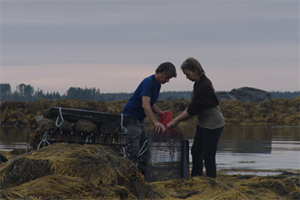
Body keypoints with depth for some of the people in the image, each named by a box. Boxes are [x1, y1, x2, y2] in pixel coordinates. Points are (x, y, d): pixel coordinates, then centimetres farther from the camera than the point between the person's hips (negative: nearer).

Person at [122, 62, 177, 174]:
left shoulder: (157, 84, 10)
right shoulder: (148, 82, -21)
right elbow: (145, 105, -33)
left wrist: (161, 113, 4)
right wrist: (155, 122, -42)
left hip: (140, 119, 10)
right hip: (131, 118, -10)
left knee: (144, 149, 9)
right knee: (133, 151, -12)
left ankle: (144, 173, 12)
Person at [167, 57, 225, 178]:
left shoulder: (204, 86, -24)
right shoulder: (198, 83, 5)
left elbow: (192, 110, -23)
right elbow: (192, 107, 12)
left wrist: (176, 121, -15)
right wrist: (178, 119, 5)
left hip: (213, 124, -10)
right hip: (203, 123, 10)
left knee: (208, 155, -5)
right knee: (196, 151, 12)